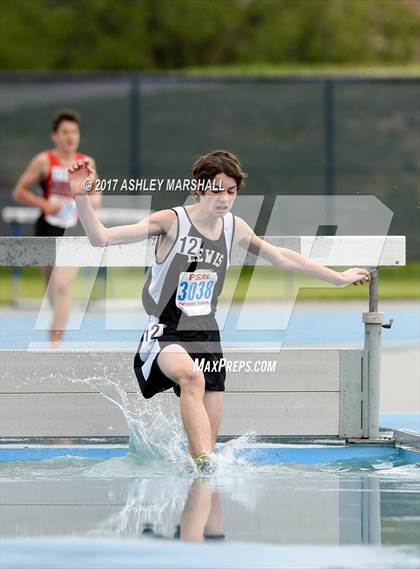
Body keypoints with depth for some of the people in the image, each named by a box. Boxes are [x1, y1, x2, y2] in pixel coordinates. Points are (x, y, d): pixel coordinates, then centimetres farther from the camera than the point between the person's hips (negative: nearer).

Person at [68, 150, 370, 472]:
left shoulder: (234, 228, 6)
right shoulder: (171, 222, -11)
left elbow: (281, 257, 23)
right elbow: (101, 238, -18)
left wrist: (339, 278, 30)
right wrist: (82, 197, -34)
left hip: (206, 336, 6)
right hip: (166, 334, -6)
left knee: (208, 443, 0)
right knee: (193, 377, -38)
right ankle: (206, 467, -48)